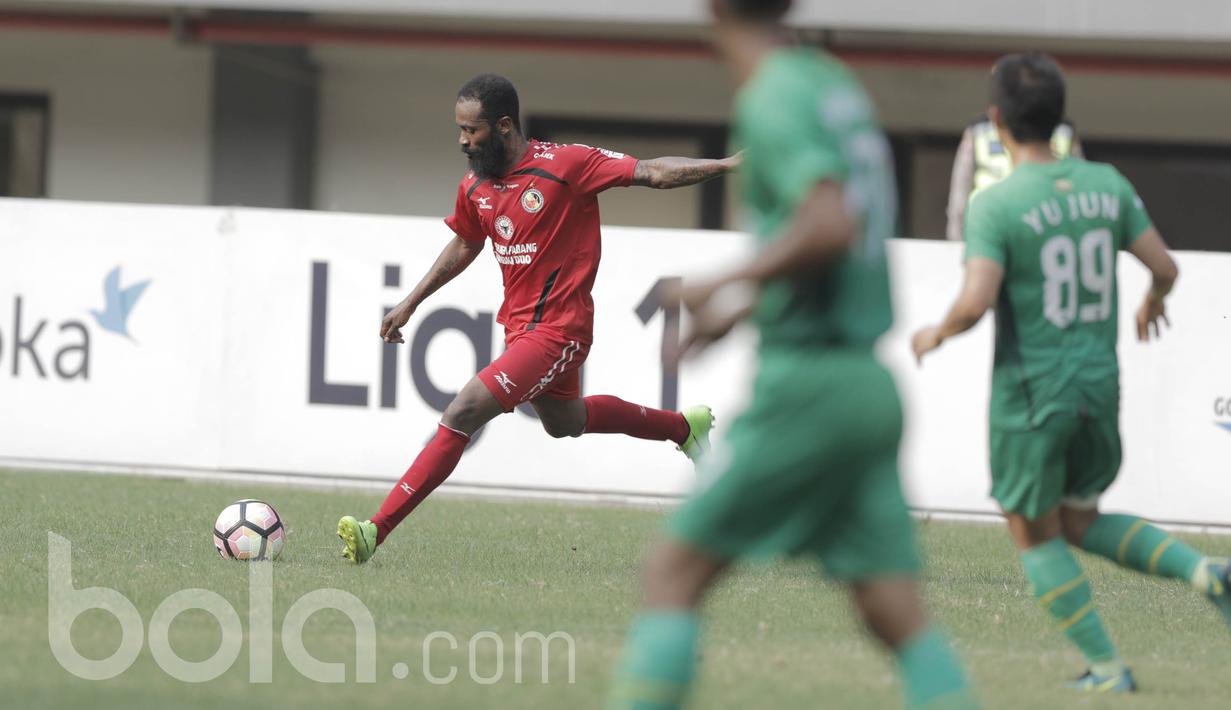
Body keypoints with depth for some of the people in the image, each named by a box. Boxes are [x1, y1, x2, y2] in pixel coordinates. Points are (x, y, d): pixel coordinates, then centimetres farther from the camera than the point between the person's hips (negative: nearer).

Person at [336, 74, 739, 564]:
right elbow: (463, 246, 21)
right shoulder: (475, 187, 2)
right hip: (519, 325, 9)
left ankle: (377, 531, -19)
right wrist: (410, 303, 22)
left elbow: (653, 173, -15)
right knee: (566, 422, 30)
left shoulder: (566, 165, -18)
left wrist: (728, 165, -23)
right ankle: (684, 426, 52)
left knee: (462, 413, -19)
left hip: (556, 331, -9)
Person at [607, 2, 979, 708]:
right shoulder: (835, 84, 15)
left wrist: (727, 285, -14)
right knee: (898, 612, 4)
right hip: (870, 380, 8)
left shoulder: (773, 100, -11)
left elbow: (830, 225, -24)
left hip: (808, 379, -8)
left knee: (674, 570, -2)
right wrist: (744, 308, 25)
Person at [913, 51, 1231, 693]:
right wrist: (1153, 302, 29)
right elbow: (1164, 266, 6)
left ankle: (1106, 667, 9)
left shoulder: (995, 205, -15)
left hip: (1031, 397, -5)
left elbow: (975, 304, -24)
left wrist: (936, 334, -3)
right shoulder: (1106, 184, 2)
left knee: (1036, 536, 13)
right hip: (1099, 385, 6)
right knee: (1081, 523, 22)